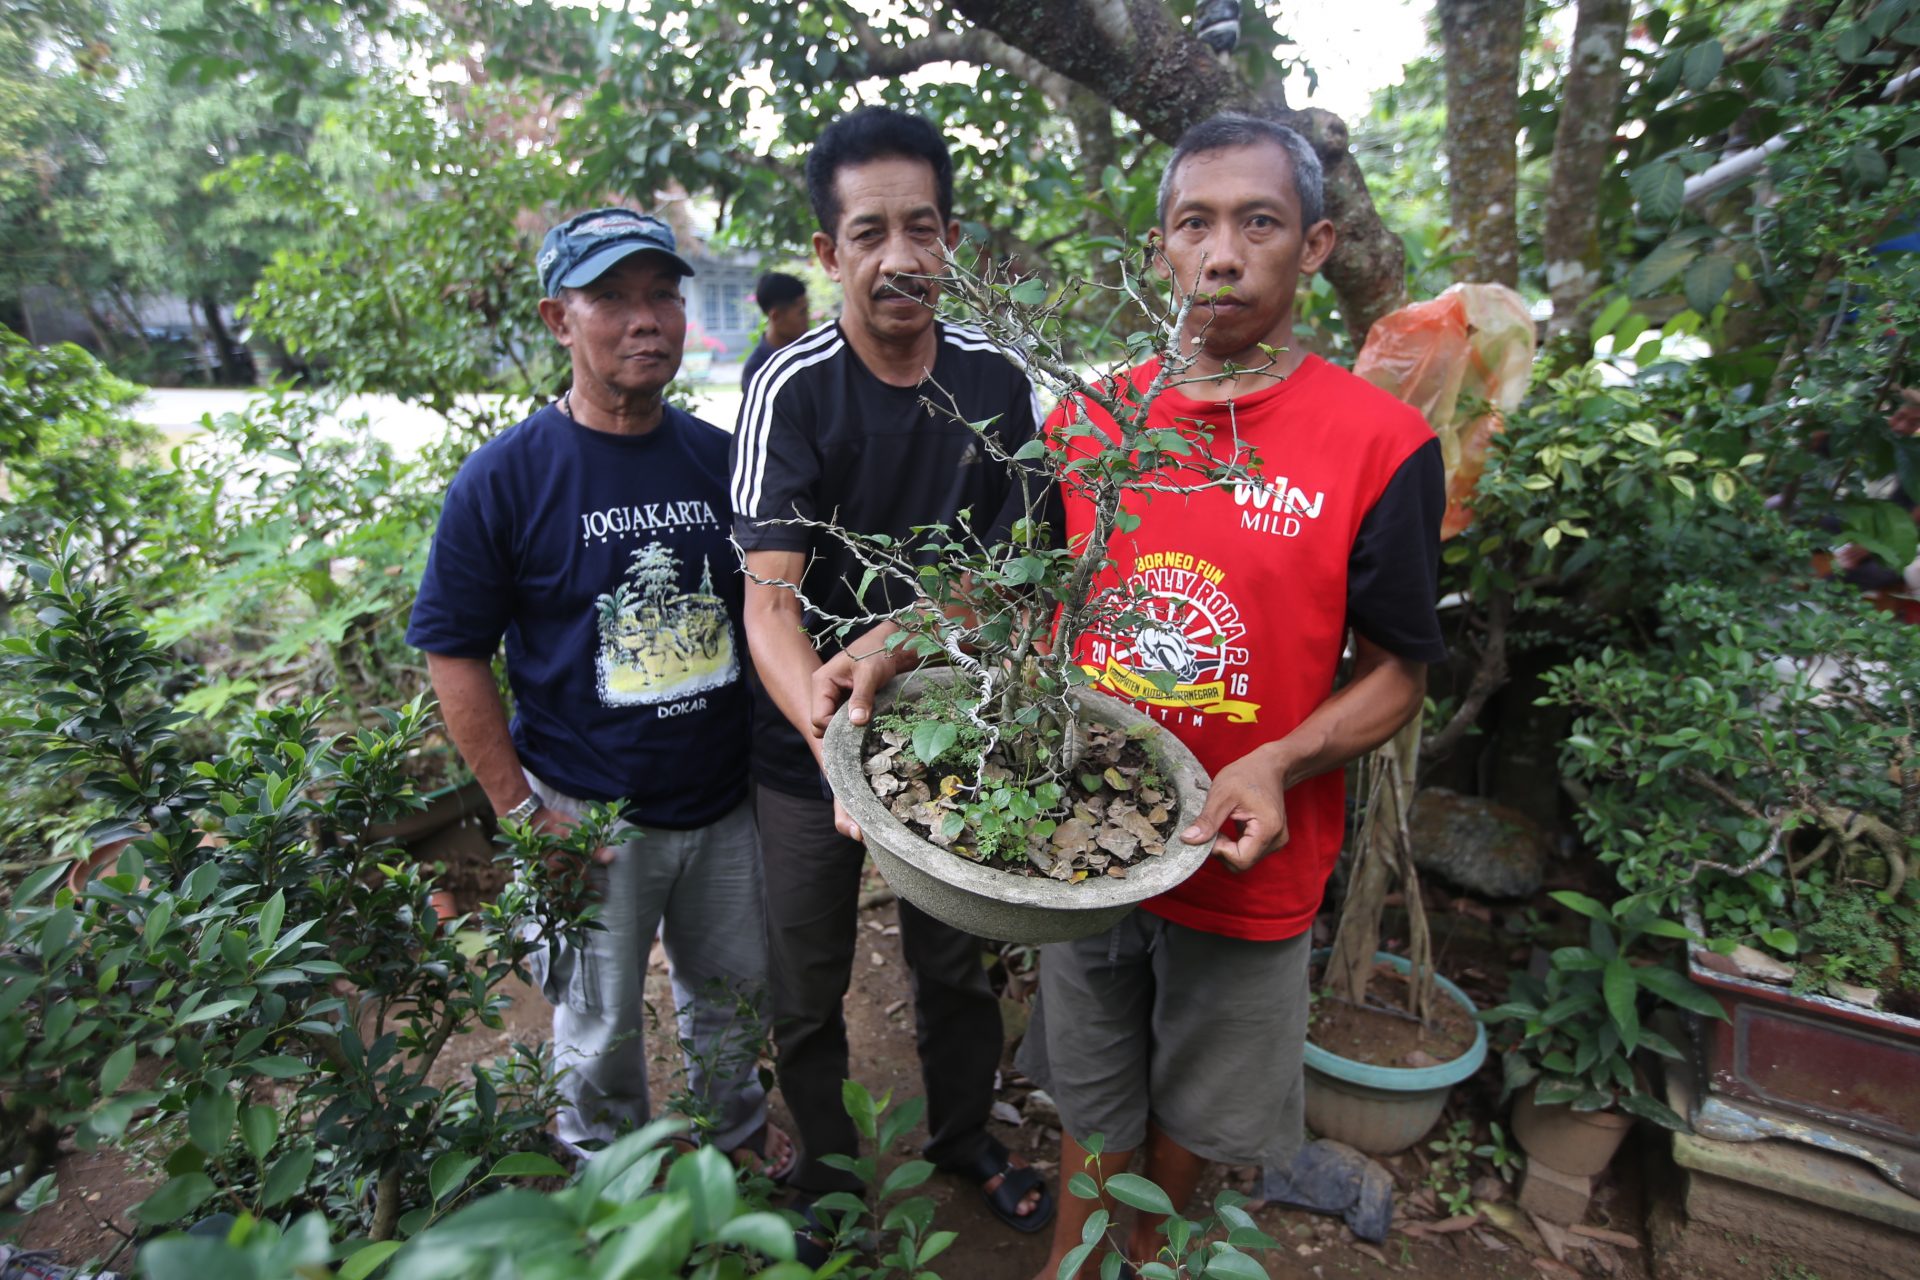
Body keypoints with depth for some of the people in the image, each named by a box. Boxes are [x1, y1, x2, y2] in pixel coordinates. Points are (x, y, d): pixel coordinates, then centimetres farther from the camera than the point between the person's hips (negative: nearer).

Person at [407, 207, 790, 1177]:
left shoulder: (720, 458, -1)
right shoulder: (505, 476, -12)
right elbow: (454, 655, -9)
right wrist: (524, 817, -12)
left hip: (724, 800, 4)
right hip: (588, 816, -3)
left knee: (735, 990, 23)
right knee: (601, 1030, 18)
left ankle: (736, 1124, 52)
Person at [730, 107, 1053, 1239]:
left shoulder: (997, 382, -3)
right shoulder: (793, 390, -14)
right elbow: (770, 598, -23)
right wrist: (825, 724, -40)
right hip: (811, 742, -2)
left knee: (962, 962, 20)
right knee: (810, 991, 14)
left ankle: (965, 1136, 48)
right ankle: (827, 1174, 43)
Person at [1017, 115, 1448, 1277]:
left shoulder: (1385, 445, -11)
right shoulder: (1087, 420, -1)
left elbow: (1397, 673, -6)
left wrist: (1276, 766, -23)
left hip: (1247, 865, -1)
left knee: (1195, 1114, 23)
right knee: (1094, 1100, 23)